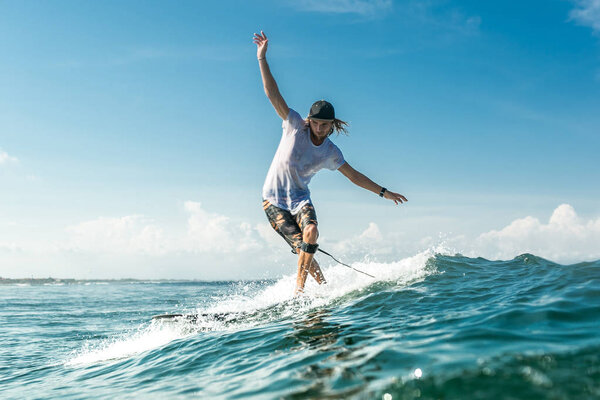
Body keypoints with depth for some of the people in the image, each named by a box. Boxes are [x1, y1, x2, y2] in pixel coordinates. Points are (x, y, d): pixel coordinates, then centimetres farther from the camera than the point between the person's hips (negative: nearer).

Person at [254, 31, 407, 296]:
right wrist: (262, 58, -21)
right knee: (300, 246, -16)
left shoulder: (330, 152, -1)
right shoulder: (294, 125, -9)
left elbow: (354, 176, 10)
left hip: (299, 198, 2)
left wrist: (383, 192, 9)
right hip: (274, 199, -2)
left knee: (311, 231, -27)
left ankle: (299, 288, -19)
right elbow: (273, 94, -14)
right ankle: (323, 285, 3)